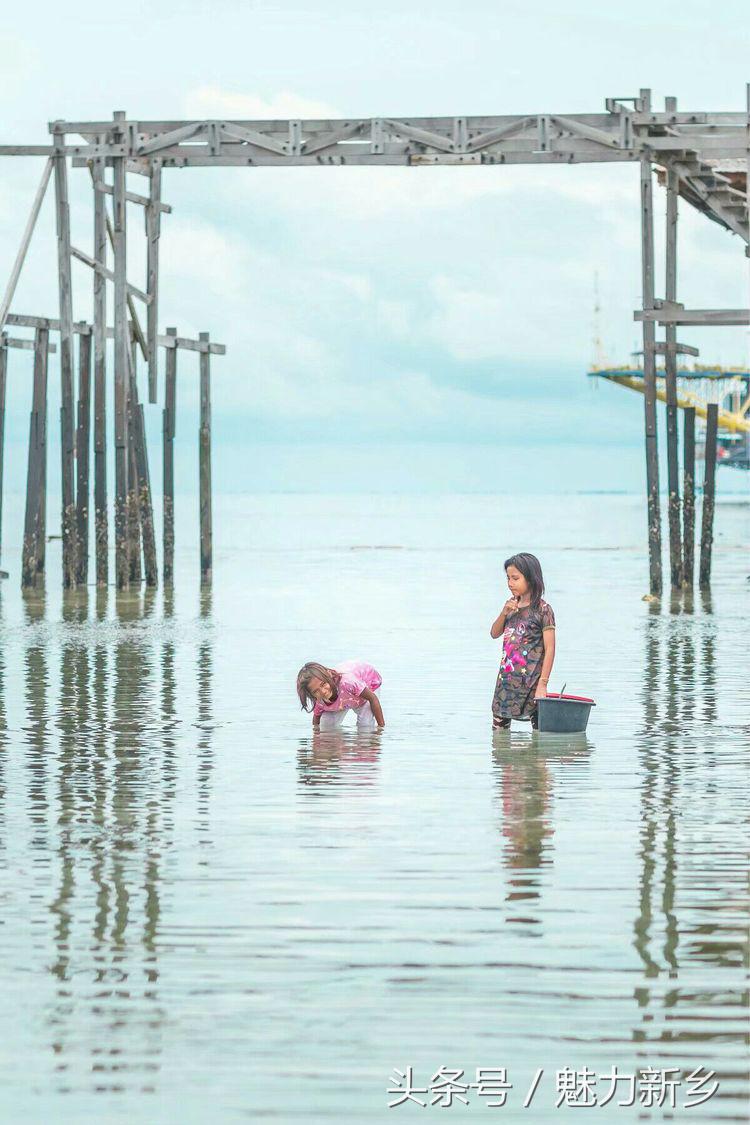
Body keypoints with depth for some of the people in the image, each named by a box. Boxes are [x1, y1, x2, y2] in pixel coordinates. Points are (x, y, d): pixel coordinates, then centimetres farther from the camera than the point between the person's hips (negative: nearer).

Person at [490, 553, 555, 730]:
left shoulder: (542, 609, -10)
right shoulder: (512, 604, 10)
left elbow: (549, 649, -12)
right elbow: (494, 634, 16)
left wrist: (543, 684, -16)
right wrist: (504, 613, -4)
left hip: (530, 681, -7)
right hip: (506, 680, 7)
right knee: (498, 729, 7)